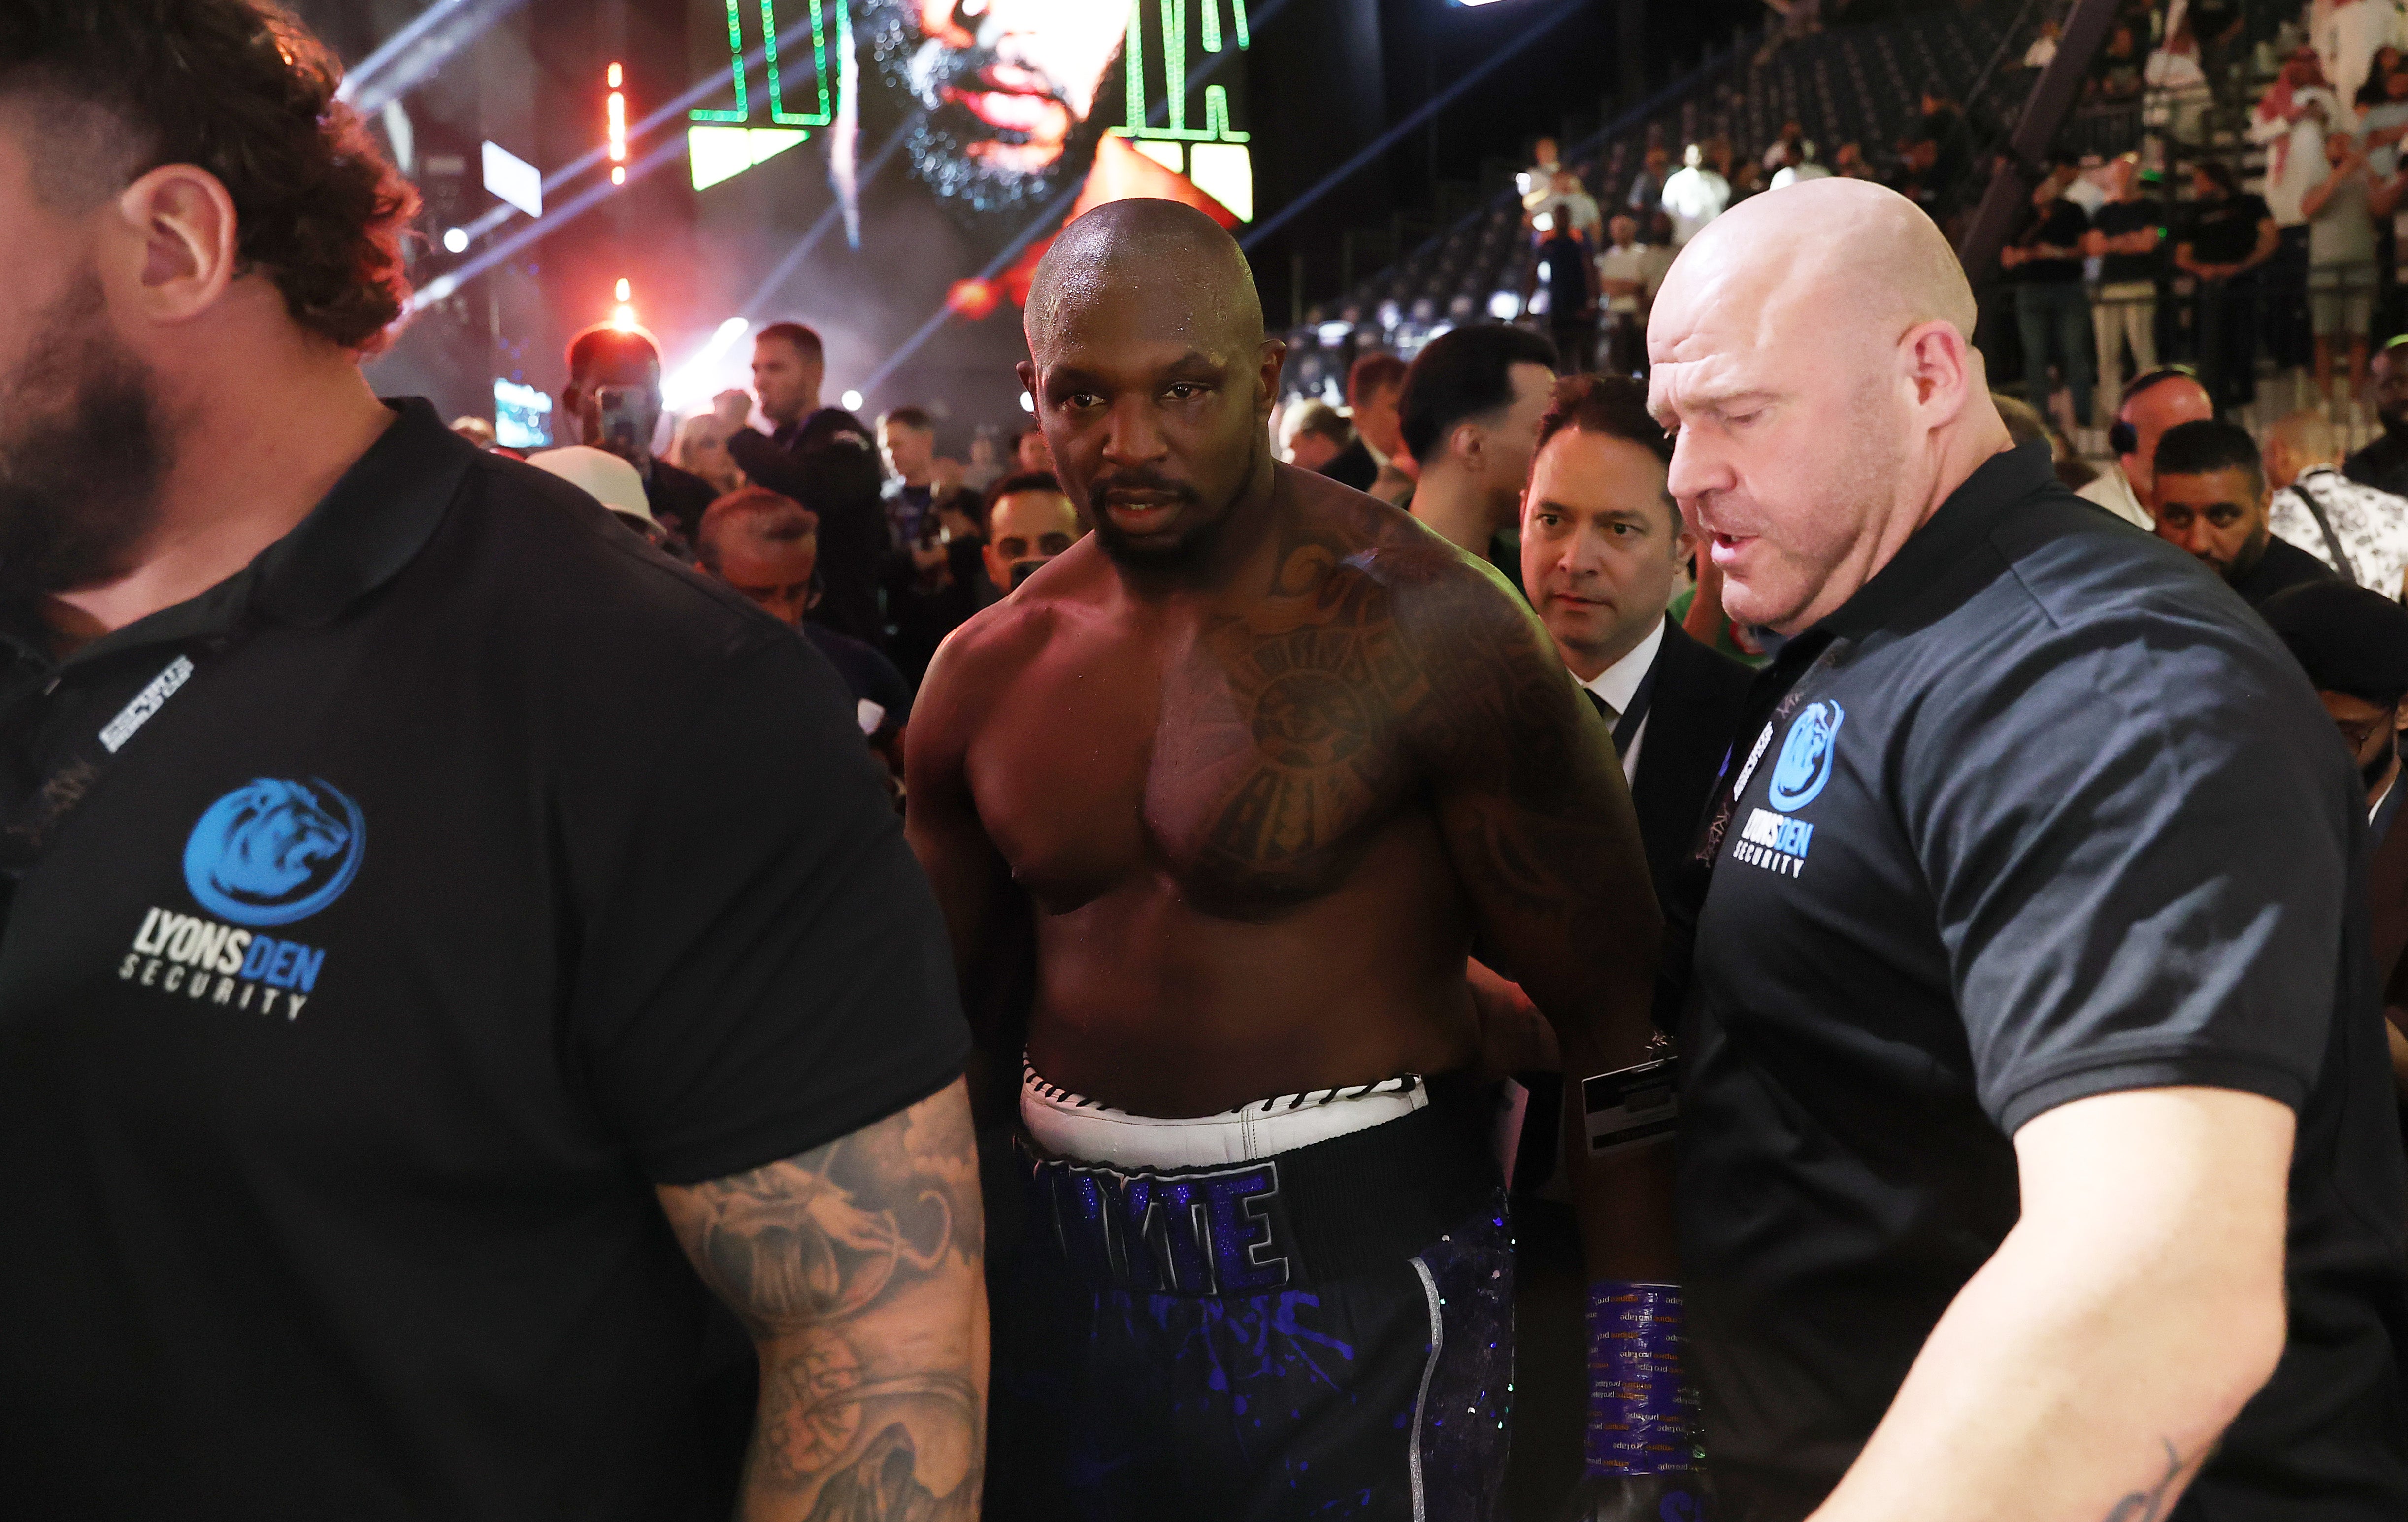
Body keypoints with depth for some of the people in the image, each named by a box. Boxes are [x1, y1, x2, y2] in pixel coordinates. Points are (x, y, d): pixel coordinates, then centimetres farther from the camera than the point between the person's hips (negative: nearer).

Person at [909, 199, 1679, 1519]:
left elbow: (1613, 1013, -13)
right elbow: (942, 1001, 15)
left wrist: (1642, 1404, -16)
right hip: (1066, 1263, 5)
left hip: (1354, 1271, -5)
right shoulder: (990, 673, 2)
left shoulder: (1424, 632, -15)